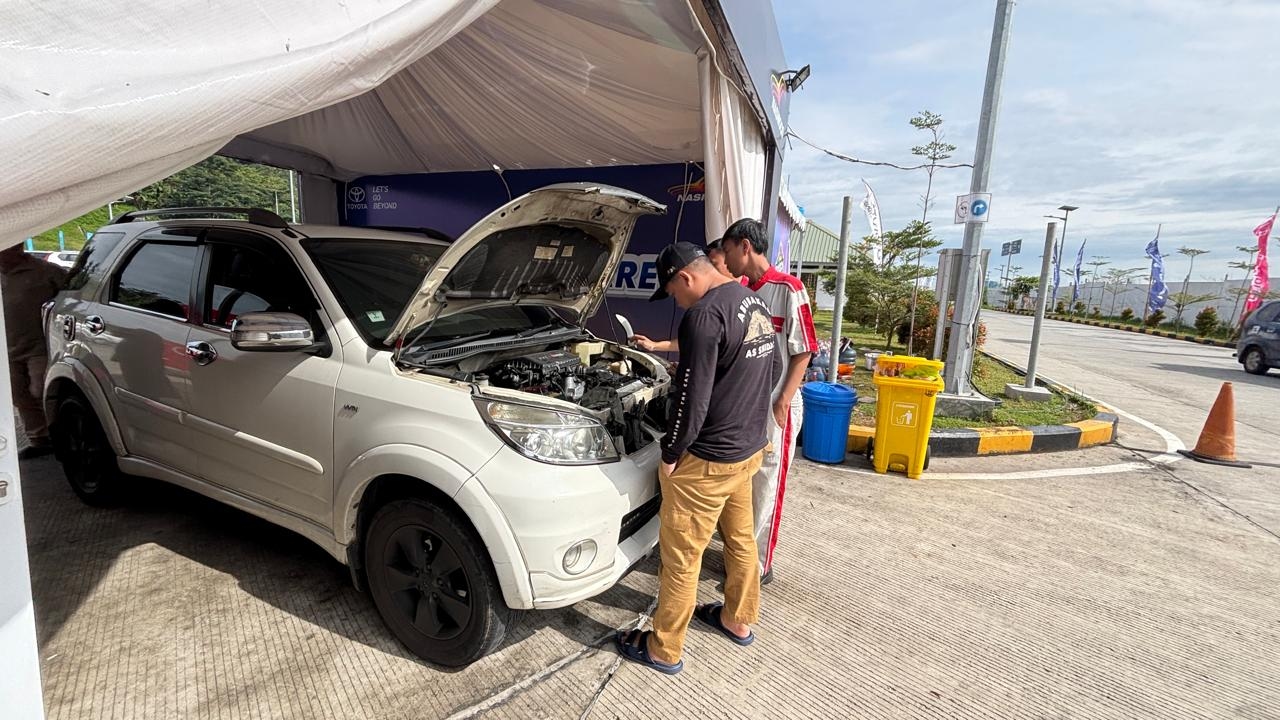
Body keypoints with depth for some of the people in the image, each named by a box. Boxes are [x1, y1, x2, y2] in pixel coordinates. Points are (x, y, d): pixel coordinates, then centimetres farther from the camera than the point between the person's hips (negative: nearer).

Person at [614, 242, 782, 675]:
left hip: (708, 459, -9)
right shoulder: (755, 304, 7)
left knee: (681, 556, 6)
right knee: (741, 538, 24)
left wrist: (670, 454, -12)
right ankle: (738, 620, 43)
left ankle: (664, 650, 22)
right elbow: (774, 369, 18)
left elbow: (692, 396, -25)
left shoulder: (705, 313, -23)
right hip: (750, 449, 10)